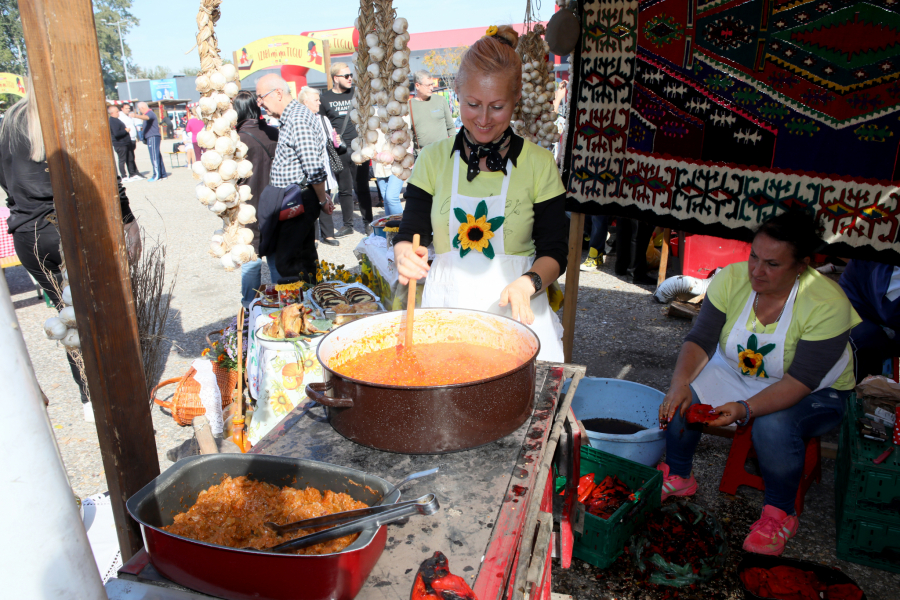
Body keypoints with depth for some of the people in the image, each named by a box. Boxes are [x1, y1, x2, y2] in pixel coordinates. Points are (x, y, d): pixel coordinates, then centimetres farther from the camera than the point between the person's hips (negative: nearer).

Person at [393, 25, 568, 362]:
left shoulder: (539, 164, 0)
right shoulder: (434, 159, 3)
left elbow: (554, 251, 0)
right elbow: (409, 233, 1)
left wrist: (527, 284, -21)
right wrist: (404, 253, -23)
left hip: (515, 311, 0)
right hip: (445, 307, 1)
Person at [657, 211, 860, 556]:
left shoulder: (828, 304, -27)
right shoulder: (731, 279, -17)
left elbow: (801, 380, -29)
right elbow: (701, 339, -17)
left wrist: (746, 408, -42)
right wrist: (680, 382, -35)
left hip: (815, 393, -3)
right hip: (737, 372, 4)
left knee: (773, 424, -34)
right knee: (683, 397, -22)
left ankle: (780, 514, -6)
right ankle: (677, 477, 4)